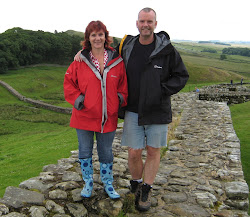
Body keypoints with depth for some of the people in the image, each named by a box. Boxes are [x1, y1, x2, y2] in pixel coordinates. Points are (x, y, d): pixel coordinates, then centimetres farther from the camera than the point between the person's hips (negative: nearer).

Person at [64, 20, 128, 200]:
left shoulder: (117, 60, -2)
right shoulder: (81, 60, -4)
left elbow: (123, 83, 9)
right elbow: (69, 81, 4)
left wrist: (120, 98, -3)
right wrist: (77, 99, -7)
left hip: (108, 117, 0)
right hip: (84, 115, 0)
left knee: (106, 152, 14)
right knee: (85, 151, 12)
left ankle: (108, 184, 33)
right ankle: (88, 183, 33)